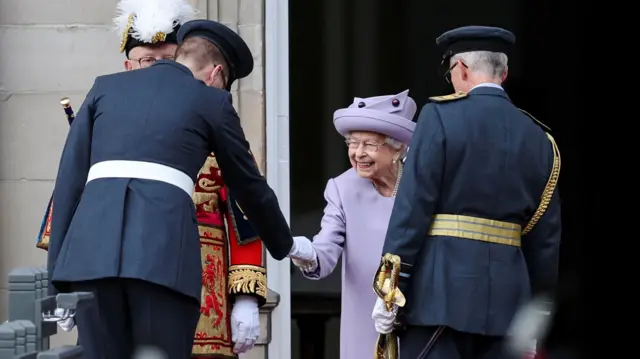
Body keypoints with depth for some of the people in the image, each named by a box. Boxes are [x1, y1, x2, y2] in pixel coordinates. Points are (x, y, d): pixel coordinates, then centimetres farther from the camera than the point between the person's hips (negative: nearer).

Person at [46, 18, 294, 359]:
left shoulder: (106, 87, 24)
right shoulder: (212, 101, 17)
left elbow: (69, 178, 16)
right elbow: (250, 188, 26)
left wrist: (56, 272, 15)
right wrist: (285, 247, 43)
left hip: (91, 250, 3)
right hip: (164, 255, -3)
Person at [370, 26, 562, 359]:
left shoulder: (441, 116, -3)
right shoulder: (538, 139, 12)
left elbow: (413, 206, -9)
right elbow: (546, 235, 12)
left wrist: (389, 290, -7)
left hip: (440, 289, -5)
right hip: (506, 295, 5)